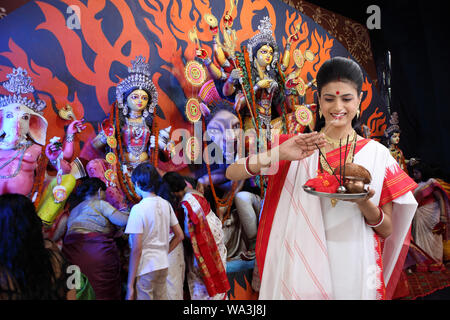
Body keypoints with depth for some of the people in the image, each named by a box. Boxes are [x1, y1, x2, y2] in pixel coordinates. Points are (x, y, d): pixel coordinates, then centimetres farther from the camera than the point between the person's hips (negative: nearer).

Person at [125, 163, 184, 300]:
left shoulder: (138, 209, -16)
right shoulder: (165, 204, 3)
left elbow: (136, 249, -17)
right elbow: (179, 236, 9)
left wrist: (130, 285, -12)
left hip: (145, 268, -6)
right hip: (163, 266, 7)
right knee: (161, 297, 19)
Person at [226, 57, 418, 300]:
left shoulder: (377, 153, -3)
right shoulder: (298, 148, -4)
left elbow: (387, 230, 1)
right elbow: (232, 173, -12)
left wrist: (363, 202, -19)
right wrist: (278, 155, -27)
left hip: (356, 272, 1)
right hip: (304, 269, 0)